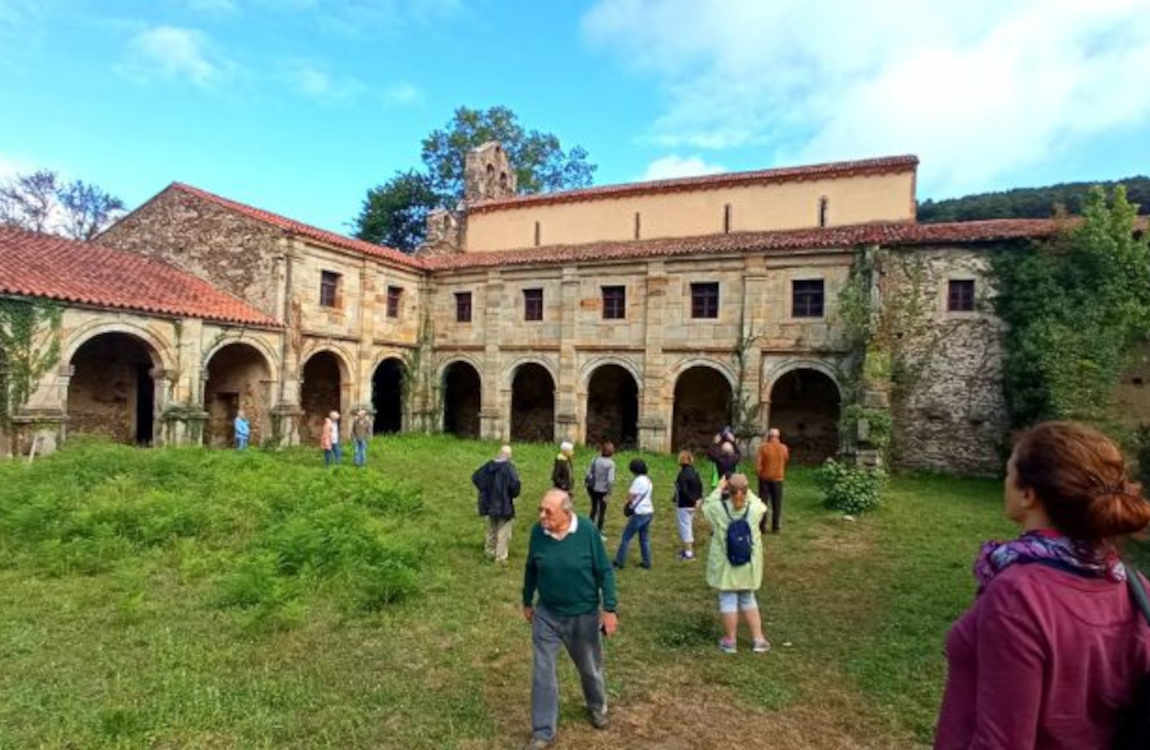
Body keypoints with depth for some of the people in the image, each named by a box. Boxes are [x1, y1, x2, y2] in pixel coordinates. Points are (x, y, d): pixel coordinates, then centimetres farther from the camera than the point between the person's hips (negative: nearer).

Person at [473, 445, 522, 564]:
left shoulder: (488, 465, 0)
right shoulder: (509, 467, -18)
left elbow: (475, 477, 8)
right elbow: (515, 483, -29)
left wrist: (485, 491, 13)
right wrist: (514, 494, -7)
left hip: (490, 503, 6)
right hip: (505, 505, -6)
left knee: (491, 530, 23)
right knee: (503, 532, 6)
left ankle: (489, 552, 35)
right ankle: (501, 557, 10)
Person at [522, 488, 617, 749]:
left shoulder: (587, 531, -22)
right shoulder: (537, 531, -14)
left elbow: (604, 571, -12)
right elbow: (530, 569, 3)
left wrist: (609, 609, -12)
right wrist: (527, 601, 12)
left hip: (583, 615, -1)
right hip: (546, 615, 2)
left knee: (590, 668, 20)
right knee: (542, 672, 6)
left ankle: (598, 706, 49)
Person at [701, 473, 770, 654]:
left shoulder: (719, 509, -16)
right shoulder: (754, 509, -12)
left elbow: (707, 505, 6)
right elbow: (761, 505, 12)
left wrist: (719, 488, 14)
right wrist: (746, 489, 12)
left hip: (724, 564, -2)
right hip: (748, 564, 2)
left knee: (728, 599, 10)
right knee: (748, 598, 19)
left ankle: (730, 640, 18)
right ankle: (758, 638, 22)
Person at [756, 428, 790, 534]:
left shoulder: (763, 447, -11)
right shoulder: (783, 448, -4)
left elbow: (758, 463, -13)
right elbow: (786, 459, 14)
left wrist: (758, 473, 2)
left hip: (765, 478, -1)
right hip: (778, 478, 2)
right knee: (777, 504, 10)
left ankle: (762, 527, 7)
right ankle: (775, 528, 11)